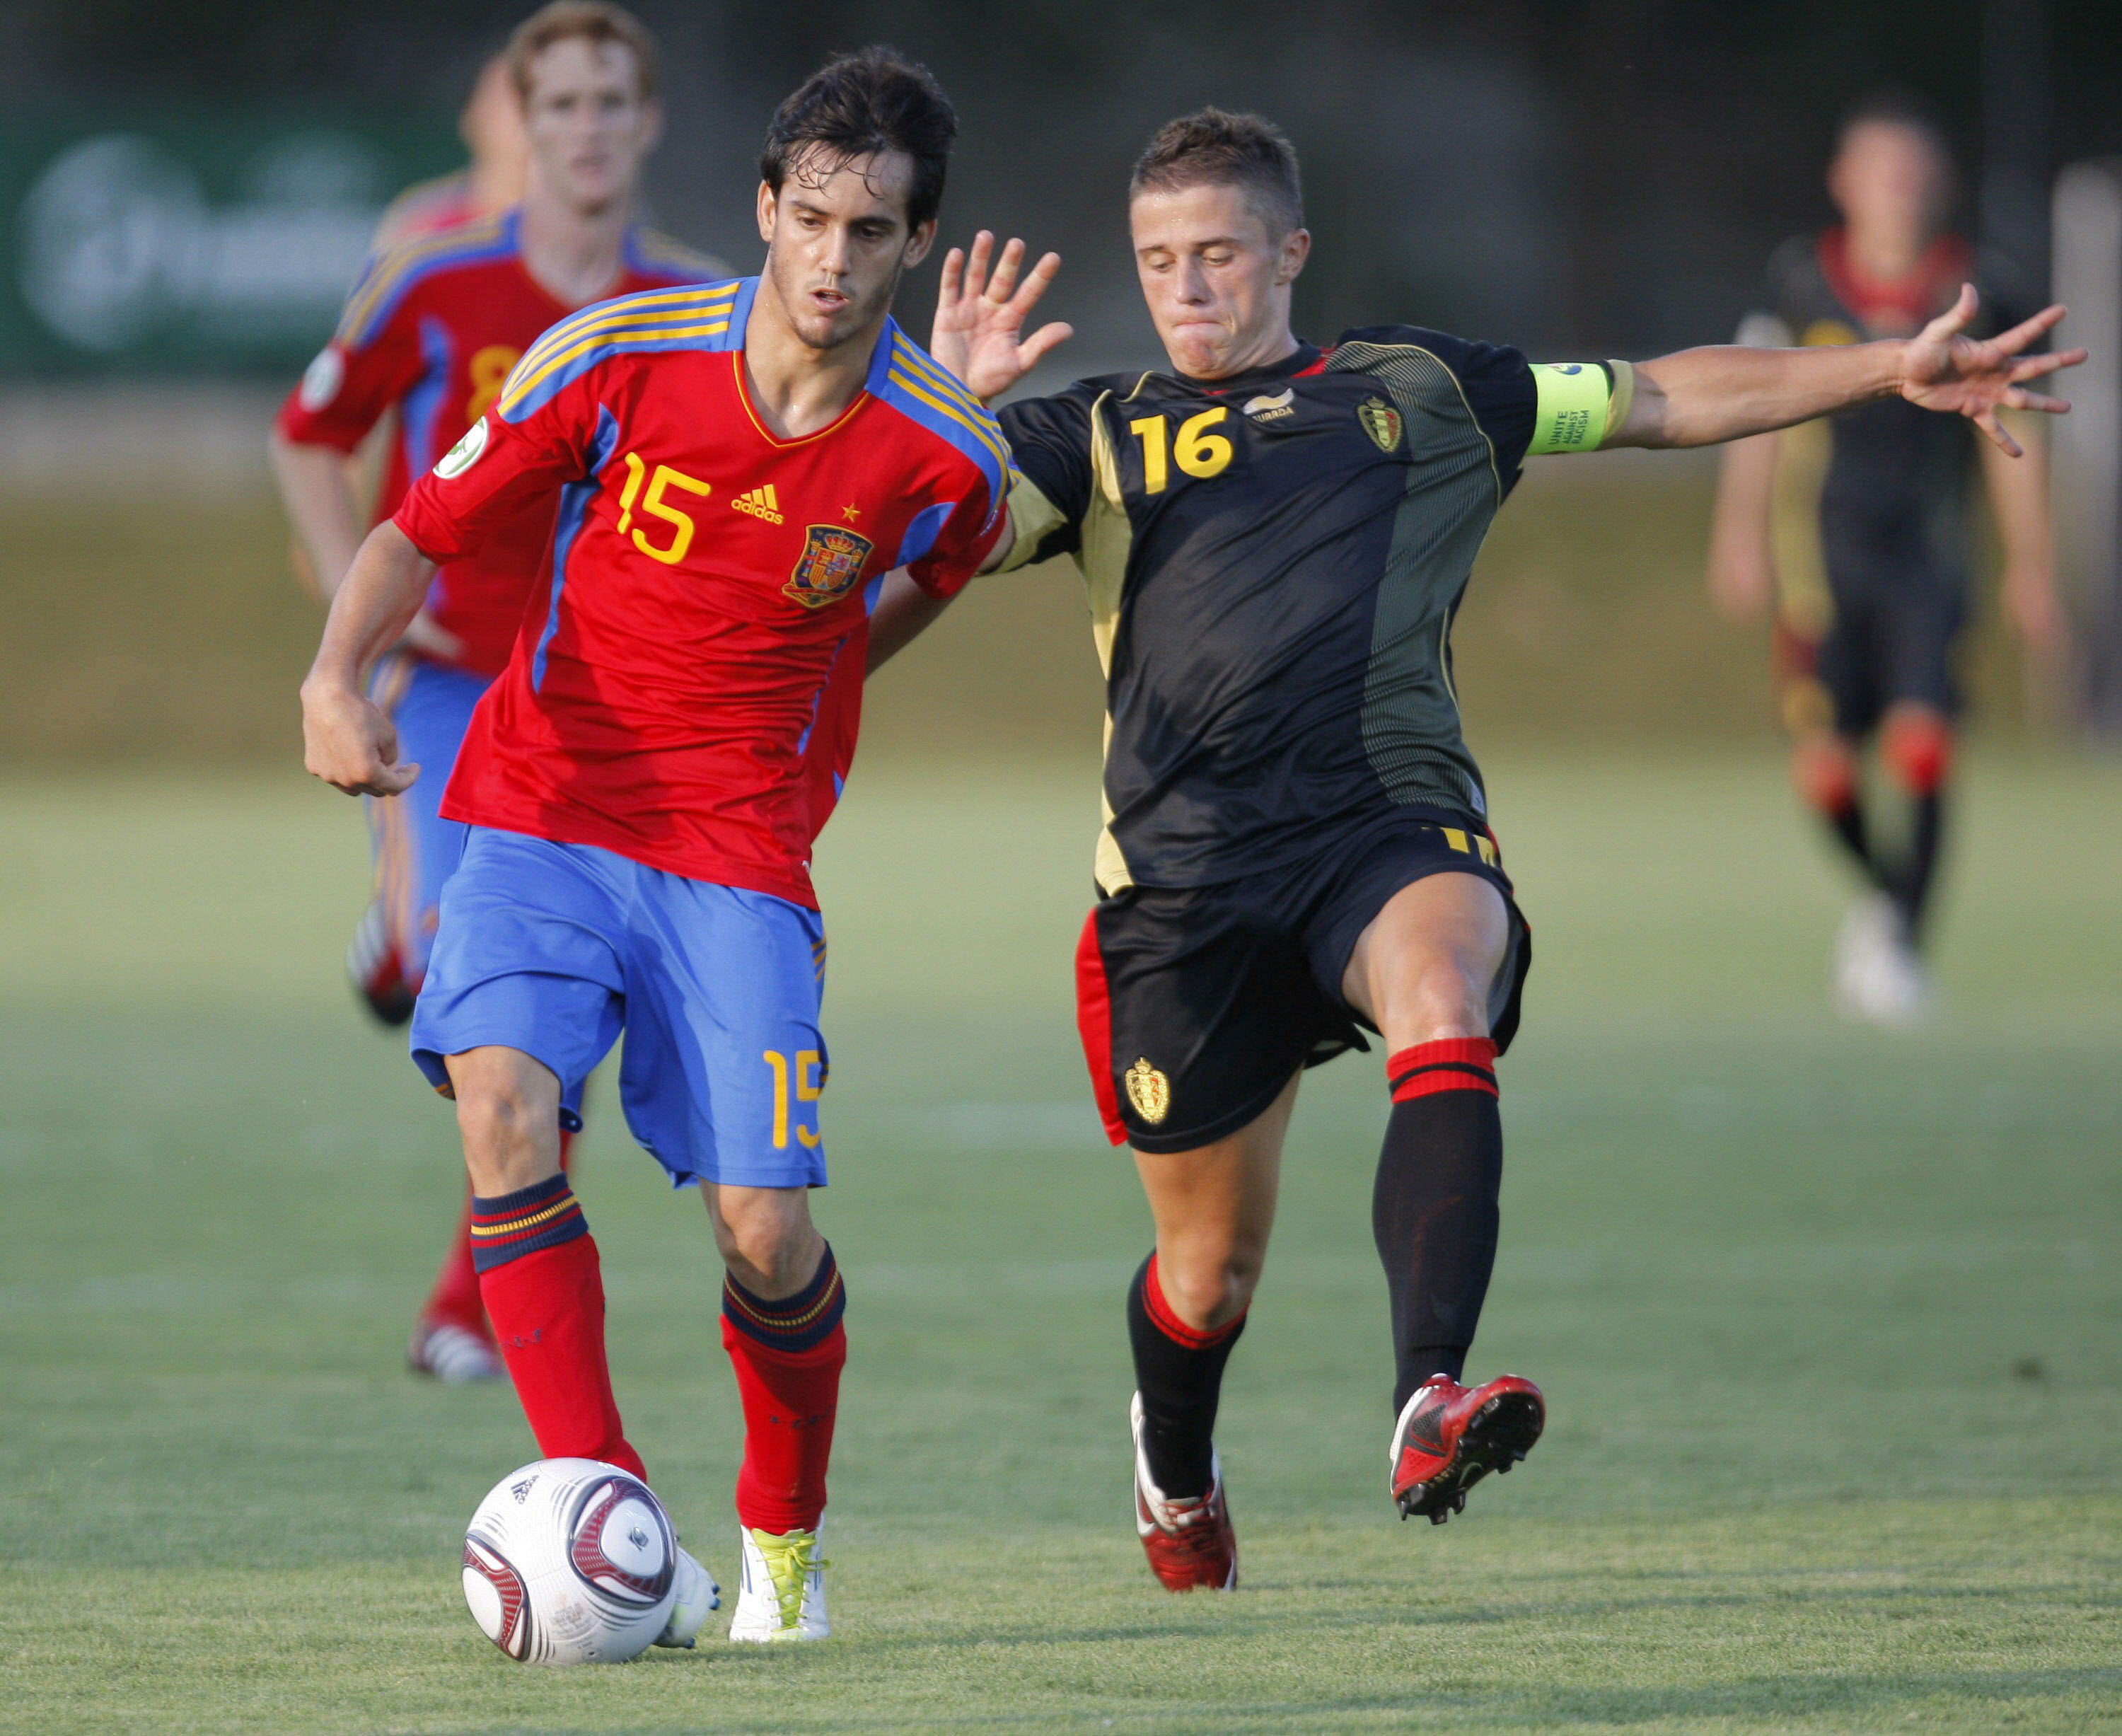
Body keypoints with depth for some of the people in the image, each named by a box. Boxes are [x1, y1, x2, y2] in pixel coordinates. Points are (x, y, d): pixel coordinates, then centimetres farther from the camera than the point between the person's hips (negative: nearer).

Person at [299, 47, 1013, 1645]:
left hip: (741, 855, 0)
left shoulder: (943, 456, -8)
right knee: (504, 1104, -26)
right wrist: (338, 673, -17)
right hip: (542, 812, 0)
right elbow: (427, 530, -2)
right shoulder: (618, 358, -10)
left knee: (766, 1227, -11)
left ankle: (783, 1535, 20)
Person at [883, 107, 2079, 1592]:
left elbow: (1665, 400, 21)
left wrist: (1893, 370, 15)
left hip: (1393, 824, -1)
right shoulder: (1100, 438, 16)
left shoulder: (1417, 395, 18)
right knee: (1210, 1270, 7)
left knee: (1444, 1010, -36)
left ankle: (1430, 1401, -49)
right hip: (1186, 864, 1)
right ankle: (1176, 1467, 42)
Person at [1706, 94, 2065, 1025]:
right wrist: (1741, 530, -4)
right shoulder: (1798, 282, 2)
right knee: (1824, 765, -3)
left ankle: (1901, 936, -10)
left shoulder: (1981, 293, 3)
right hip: (1821, 553, 0)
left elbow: (2010, 438, 10)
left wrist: (2030, 564, 9)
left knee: (1921, 740, -18)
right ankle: (1885, 888, 26)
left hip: (1926, 554, 0)